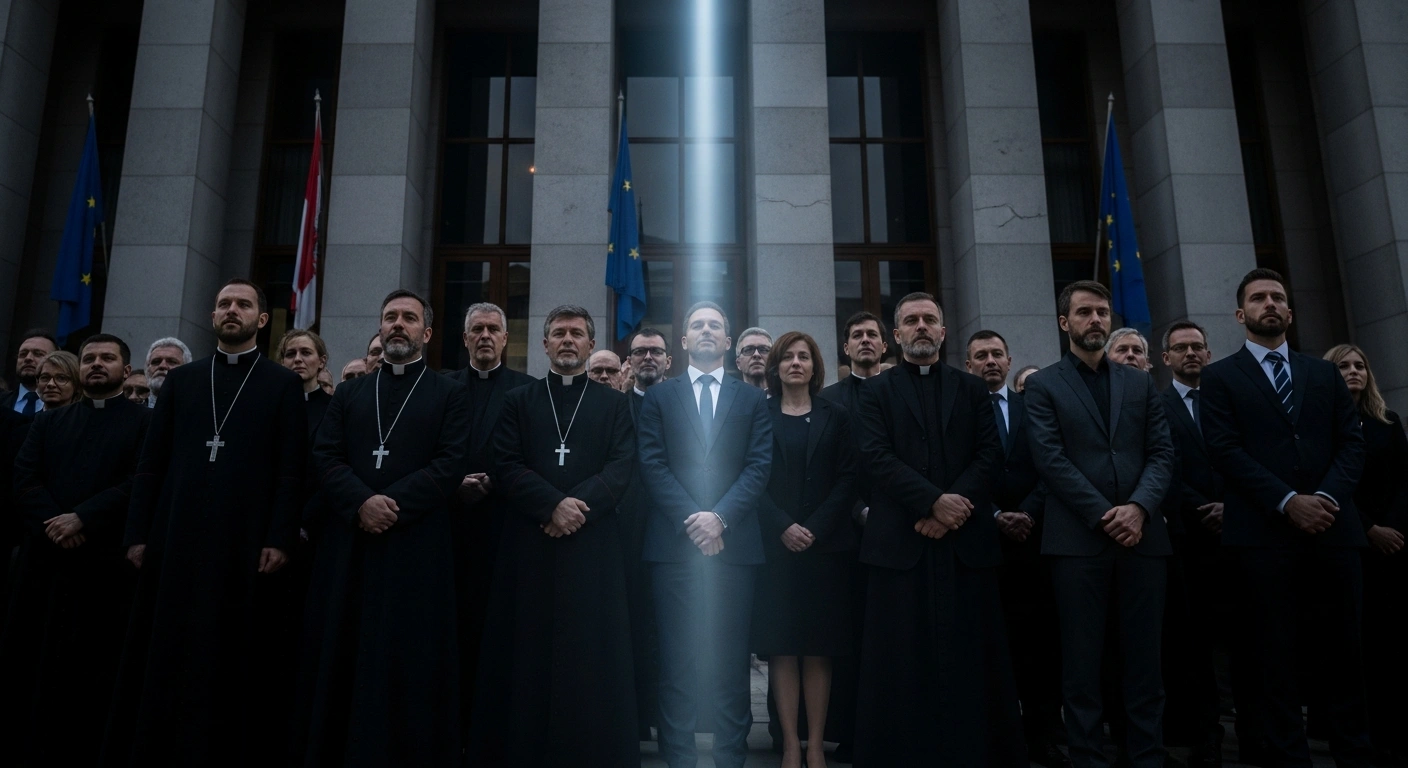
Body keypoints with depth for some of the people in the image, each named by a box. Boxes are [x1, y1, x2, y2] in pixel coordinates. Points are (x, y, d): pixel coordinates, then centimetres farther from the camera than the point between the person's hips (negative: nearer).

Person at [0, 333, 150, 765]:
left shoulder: (146, 422, 4)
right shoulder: (48, 422, 18)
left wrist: (81, 518, -15)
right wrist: (52, 524, -11)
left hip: (103, 563, -4)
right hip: (43, 559, 4)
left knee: (87, 668, 3)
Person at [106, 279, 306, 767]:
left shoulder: (283, 385, 5)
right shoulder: (181, 379, 14)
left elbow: (291, 470, -2)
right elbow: (150, 463, 10)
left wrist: (280, 538, -9)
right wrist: (138, 532, 3)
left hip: (243, 543, -3)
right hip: (174, 539, 3)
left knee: (229, 661, 4)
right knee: (160, 659, 8)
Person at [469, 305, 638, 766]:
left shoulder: (614, 403, 11)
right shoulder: (518, 401, 12)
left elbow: (621, 468, -1)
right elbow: (506, 467, 1)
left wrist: (579, 506, -16)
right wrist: (553, 504, -14)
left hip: (593, 544, 0)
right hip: (530, 542, 1)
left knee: (592, 656, 1)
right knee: (528, 653, 3)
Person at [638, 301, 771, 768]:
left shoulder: (752, 399, 13)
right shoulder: (659, 396, 12)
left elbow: (759, 466, 2)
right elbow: (652, 465, 1)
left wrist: (721, 516, -13)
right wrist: (689, 518, -11)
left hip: (735, 543, 1)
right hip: (673, 543, 0)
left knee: (731, 658, 3)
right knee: (677, 659, 2)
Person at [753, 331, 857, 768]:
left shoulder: (835, 418, 10)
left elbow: (847, 480, 2)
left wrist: (816, 528, -11)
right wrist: (783, 527, -13)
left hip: (825, 546, 1)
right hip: (774, 546, 0)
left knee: (819, 649, 1)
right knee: (781, 648, -1)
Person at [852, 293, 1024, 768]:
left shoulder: (972, 389, 15)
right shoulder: (877, 391, 9)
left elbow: (990, 455, 5)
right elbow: (877, 456, -4)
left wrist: (955, 507, -10)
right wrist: (934, 501, -14)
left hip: (966, 539, 2)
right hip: (901, 541, -1)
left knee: (972, 659, 4)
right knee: (903, 663, 1)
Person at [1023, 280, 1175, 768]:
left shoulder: (1140, 383, 16)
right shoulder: (1043, 386, 5)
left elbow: (1162, 453, 7)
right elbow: (1050, 460, -5)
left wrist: (1139, 507, -11)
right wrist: (1102, 515, -13)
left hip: (1142, 536, 3)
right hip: (1078, 539, -3)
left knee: (1144, 660, 7)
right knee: (1082, 662, 2)